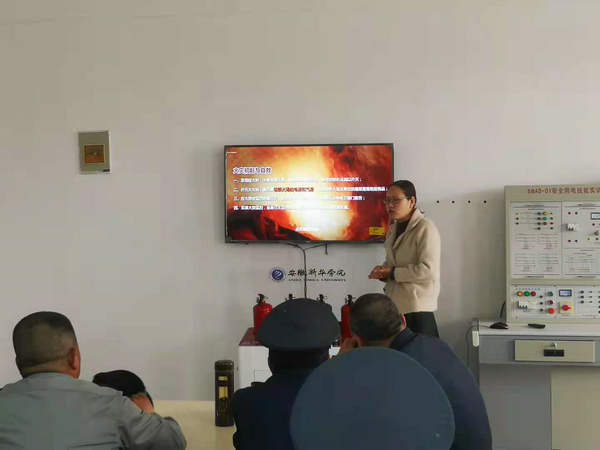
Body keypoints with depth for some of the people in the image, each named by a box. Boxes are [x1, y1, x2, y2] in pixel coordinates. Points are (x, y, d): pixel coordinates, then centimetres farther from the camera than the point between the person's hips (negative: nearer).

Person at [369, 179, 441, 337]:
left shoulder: (425, 228, -11)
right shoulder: (393, 228, 15)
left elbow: (428, 270, -19)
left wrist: (393, 273, -14)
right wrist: (382, 271, 4)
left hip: (417, 308, -8)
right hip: (394, 306, 8)